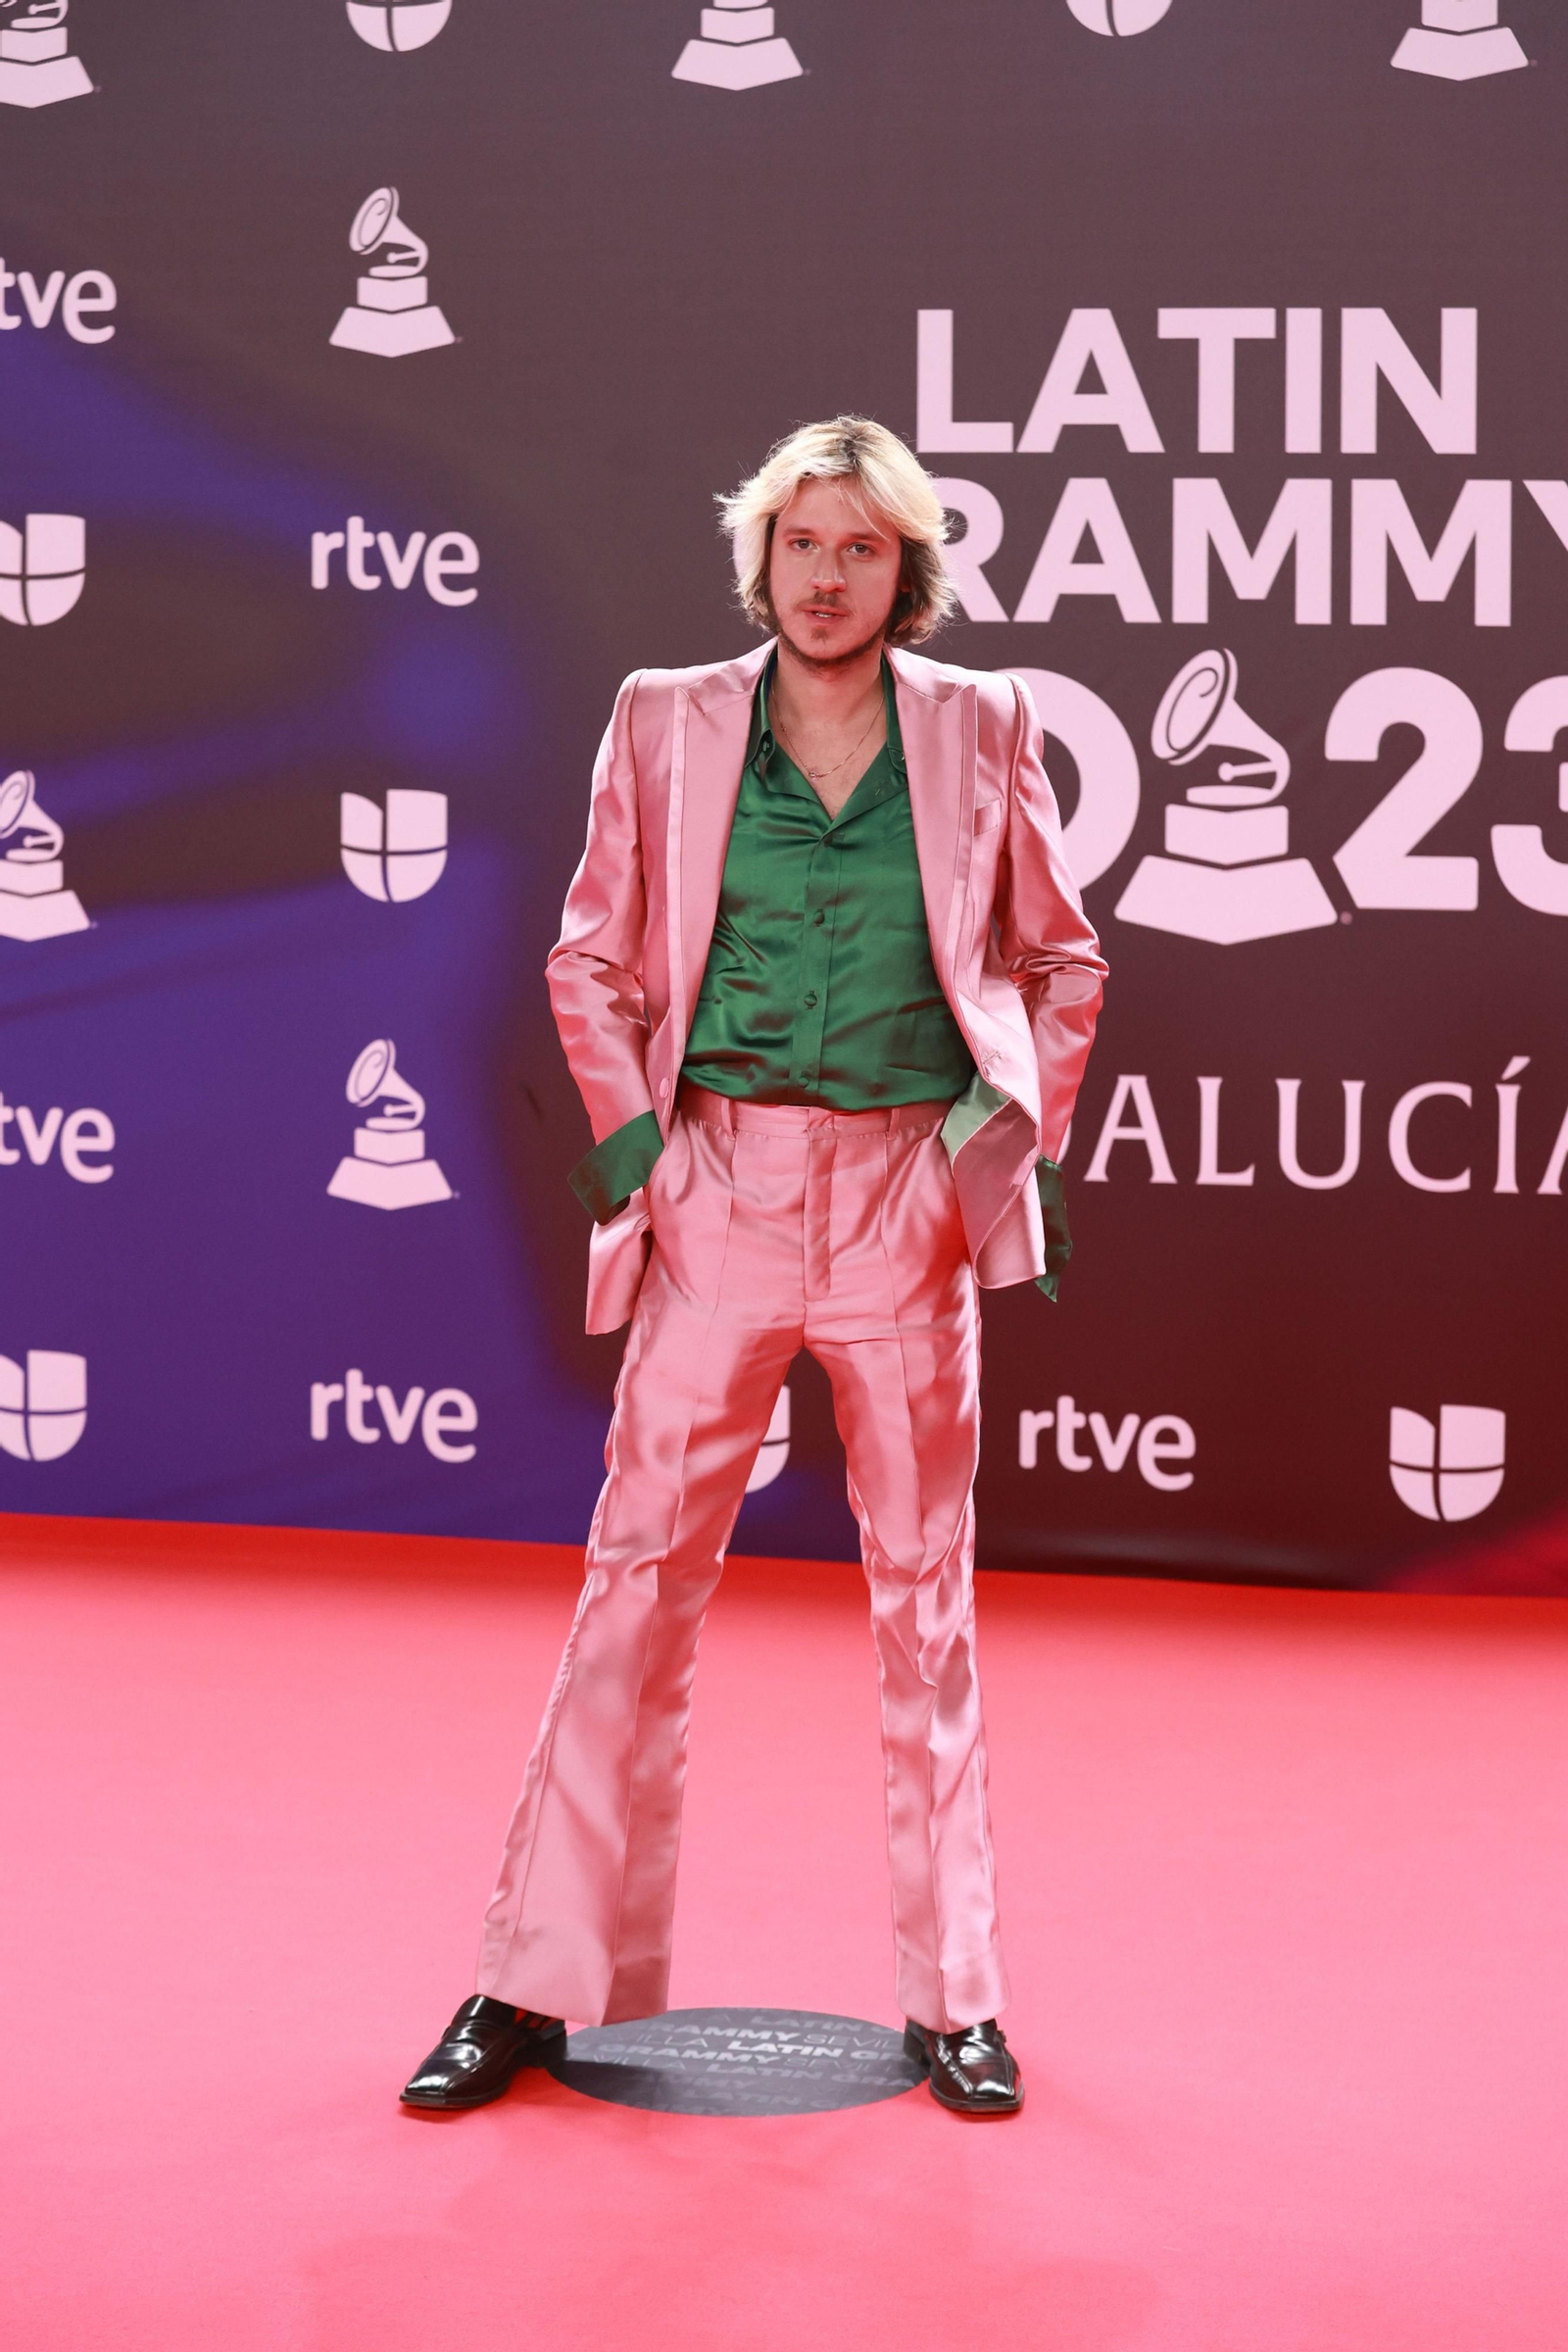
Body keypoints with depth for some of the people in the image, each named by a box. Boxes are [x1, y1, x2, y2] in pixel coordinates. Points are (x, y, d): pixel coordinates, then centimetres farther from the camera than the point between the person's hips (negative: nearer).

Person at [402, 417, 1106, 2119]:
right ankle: (538, 1981, 6)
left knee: (926, 1587, 6)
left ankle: (954, 1997, 14)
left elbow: (1059, 960, 14)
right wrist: (626, 1123, -1)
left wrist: (1024, 1129, 2)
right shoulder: (665, 720, 5)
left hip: (909, 1197, 1)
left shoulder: (983, 730, 5)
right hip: (723, 1194, 0)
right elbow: (590, 958, 11)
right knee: (640, 1569, -1)